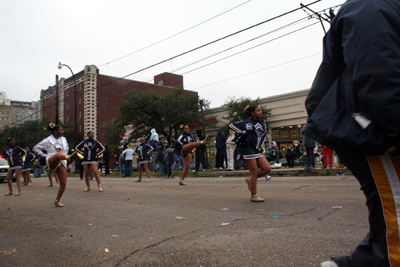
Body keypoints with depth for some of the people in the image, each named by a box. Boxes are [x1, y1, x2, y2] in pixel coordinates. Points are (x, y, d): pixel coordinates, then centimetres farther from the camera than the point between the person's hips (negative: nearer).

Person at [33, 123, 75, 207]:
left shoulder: (63, 139, 16)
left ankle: (57, 201, 14)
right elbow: (35, 148, 13)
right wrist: (45, 155, 3)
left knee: (63, 184, -5)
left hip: (61, 163, 5)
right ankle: (68, 158, -76)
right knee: (59, 153, -39)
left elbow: (66, 149, 32)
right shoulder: (47, 140, 5)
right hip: (51, 162, -5)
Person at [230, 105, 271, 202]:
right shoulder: (247, 123, -6)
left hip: (256, 150, 8)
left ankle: (250, 180, 18)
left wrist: (260, 145, 16)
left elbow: (264, 135, 29)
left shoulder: (262, 124, 14)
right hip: (247, 150, -8)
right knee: (254, 172, -6)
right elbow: (232, 125, -3)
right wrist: (243, 133, -8)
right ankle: (254, 196, 6)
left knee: (267, 169, -1)